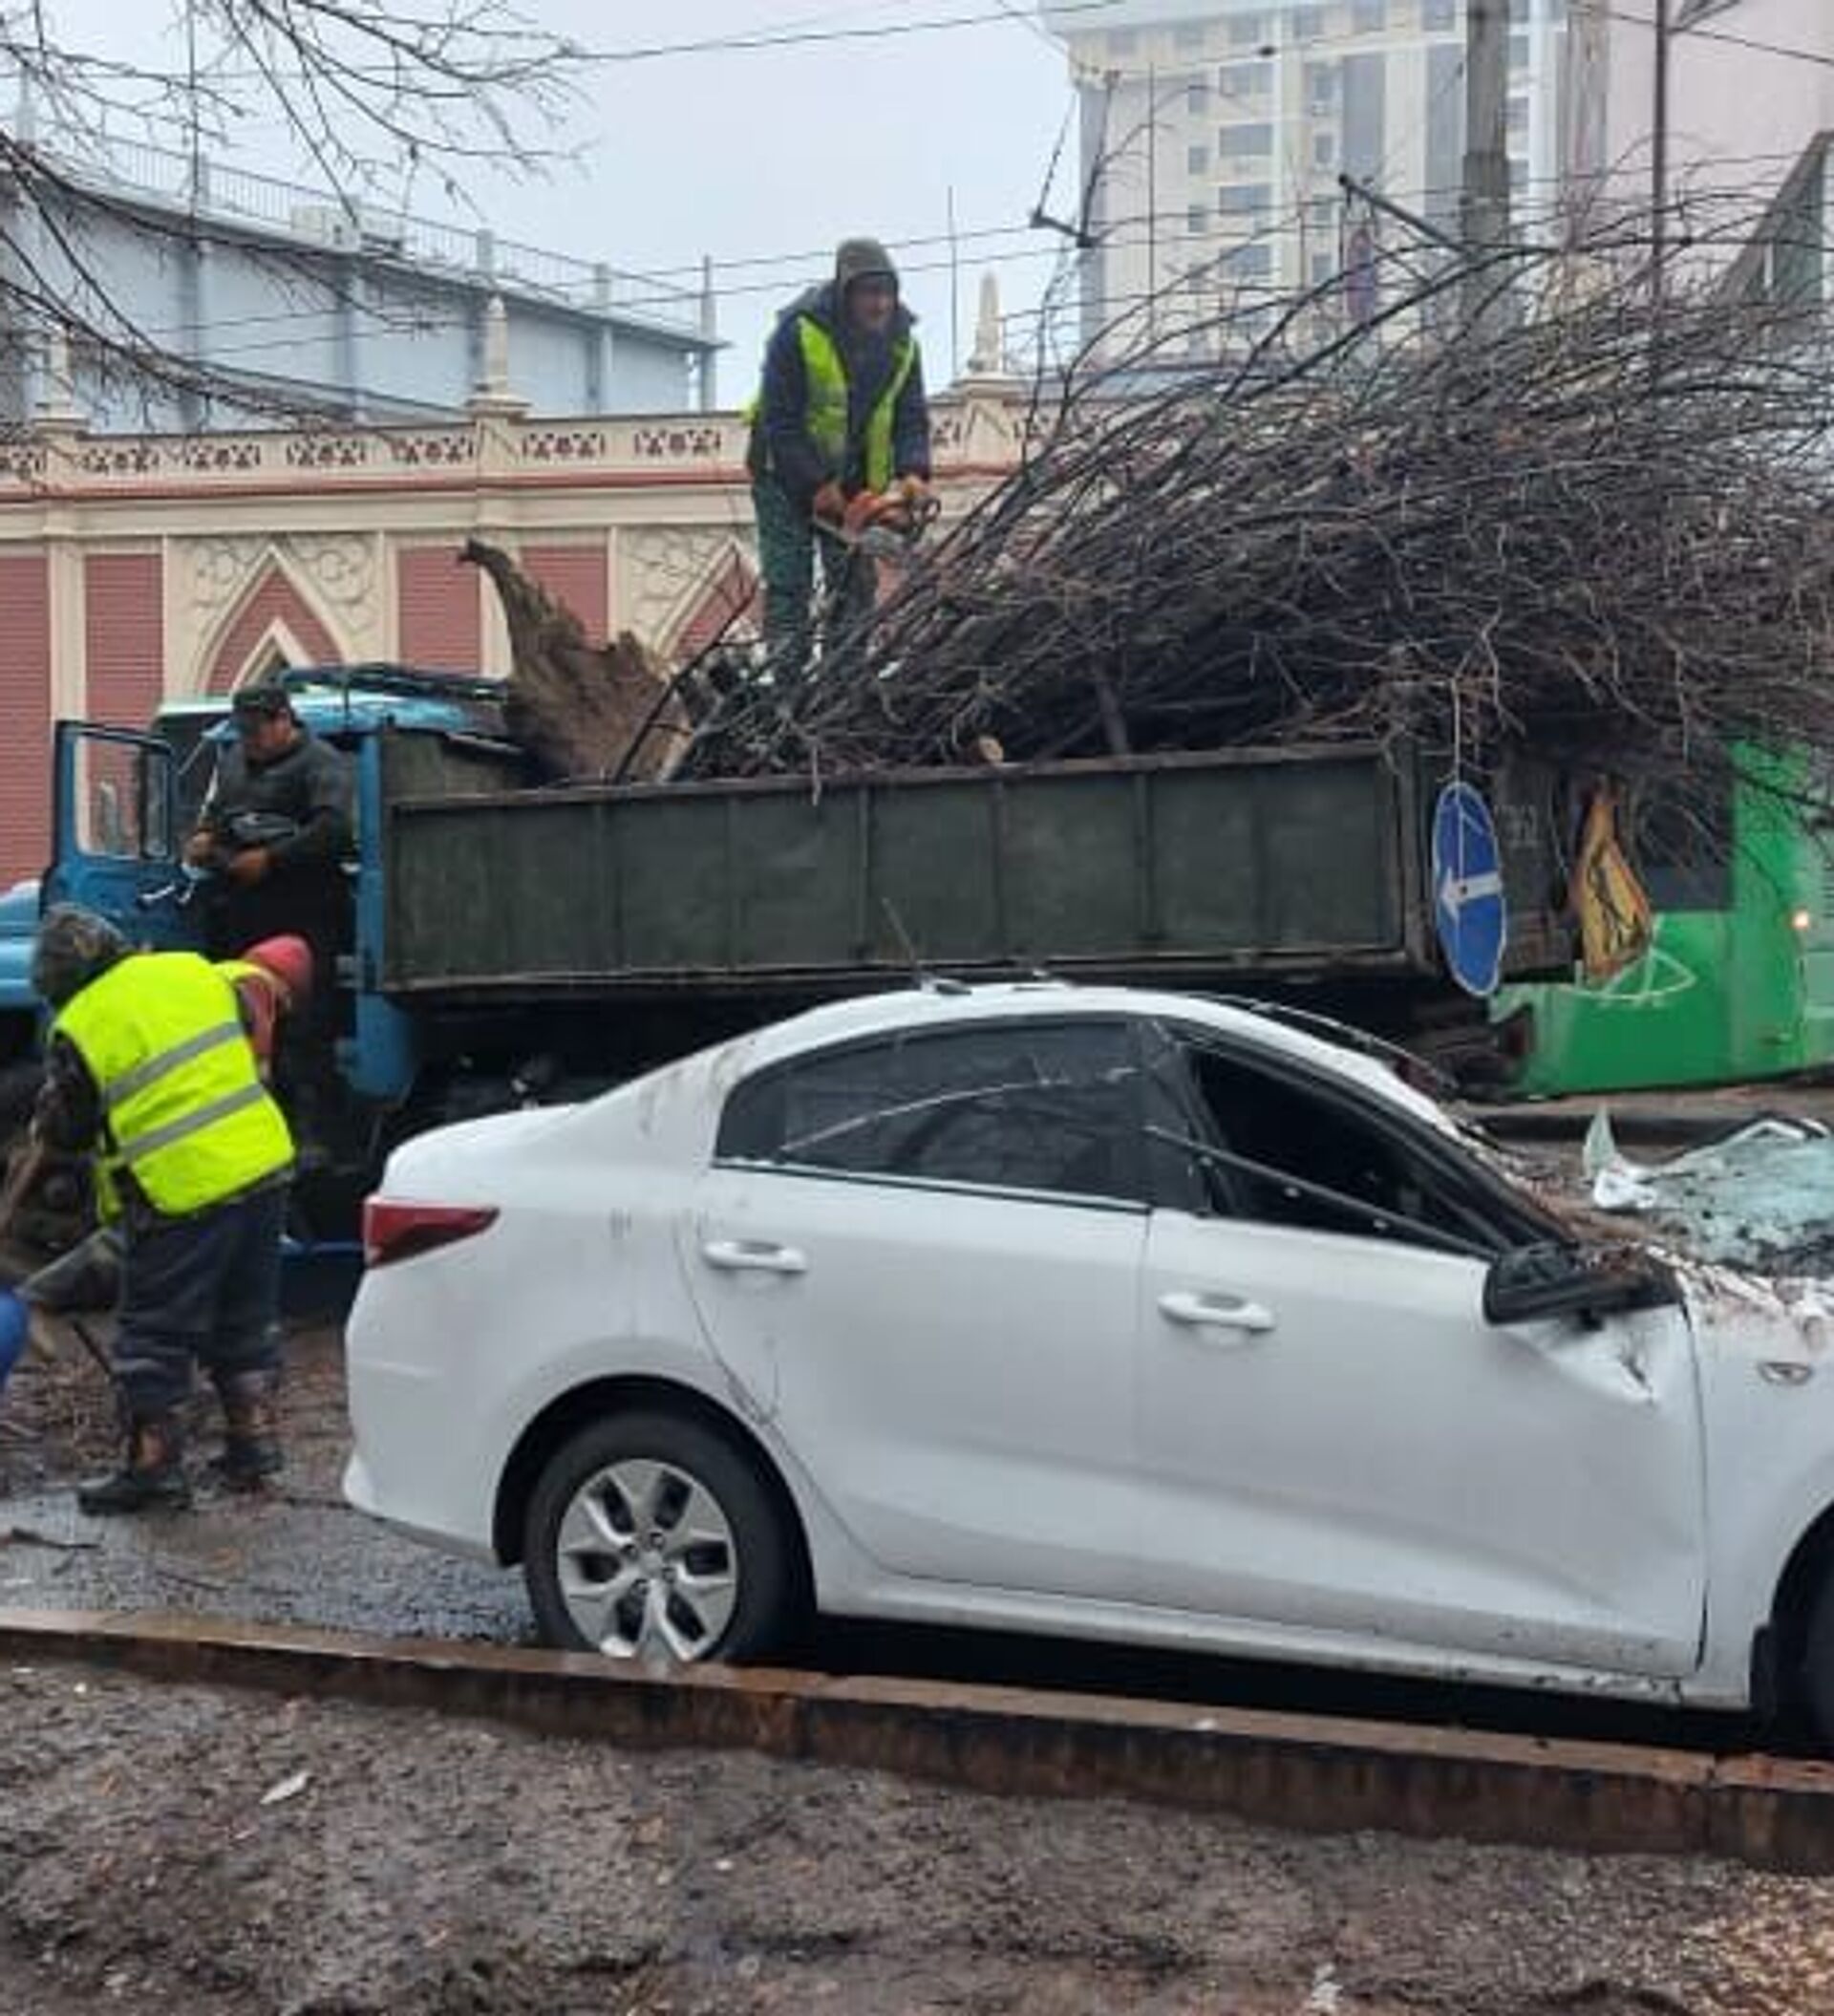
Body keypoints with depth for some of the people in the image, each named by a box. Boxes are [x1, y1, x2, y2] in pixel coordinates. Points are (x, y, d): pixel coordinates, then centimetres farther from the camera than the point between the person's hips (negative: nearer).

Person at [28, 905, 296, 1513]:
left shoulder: (78, 1029, -9)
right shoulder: (193, 970, 5)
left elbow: (66, 1132, 1)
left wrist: (44, 1116, 22)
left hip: (181, 1195, -6)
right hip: (262, 1168, 6)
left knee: (153, 1337, 8)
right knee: (247, 1324, 19)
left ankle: (155, 1466, 12)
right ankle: (253, 1445, 25)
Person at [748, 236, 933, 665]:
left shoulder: (901, 341, -7)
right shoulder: (798, 330, -23)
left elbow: (911, 416, -4)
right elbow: (779, 421, -22)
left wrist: (912, 471, -23)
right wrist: (817, 485, -24)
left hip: (852, 479, 5)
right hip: (787, 473, -5)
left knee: (856, 584, 2)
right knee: (789, 583, -9)